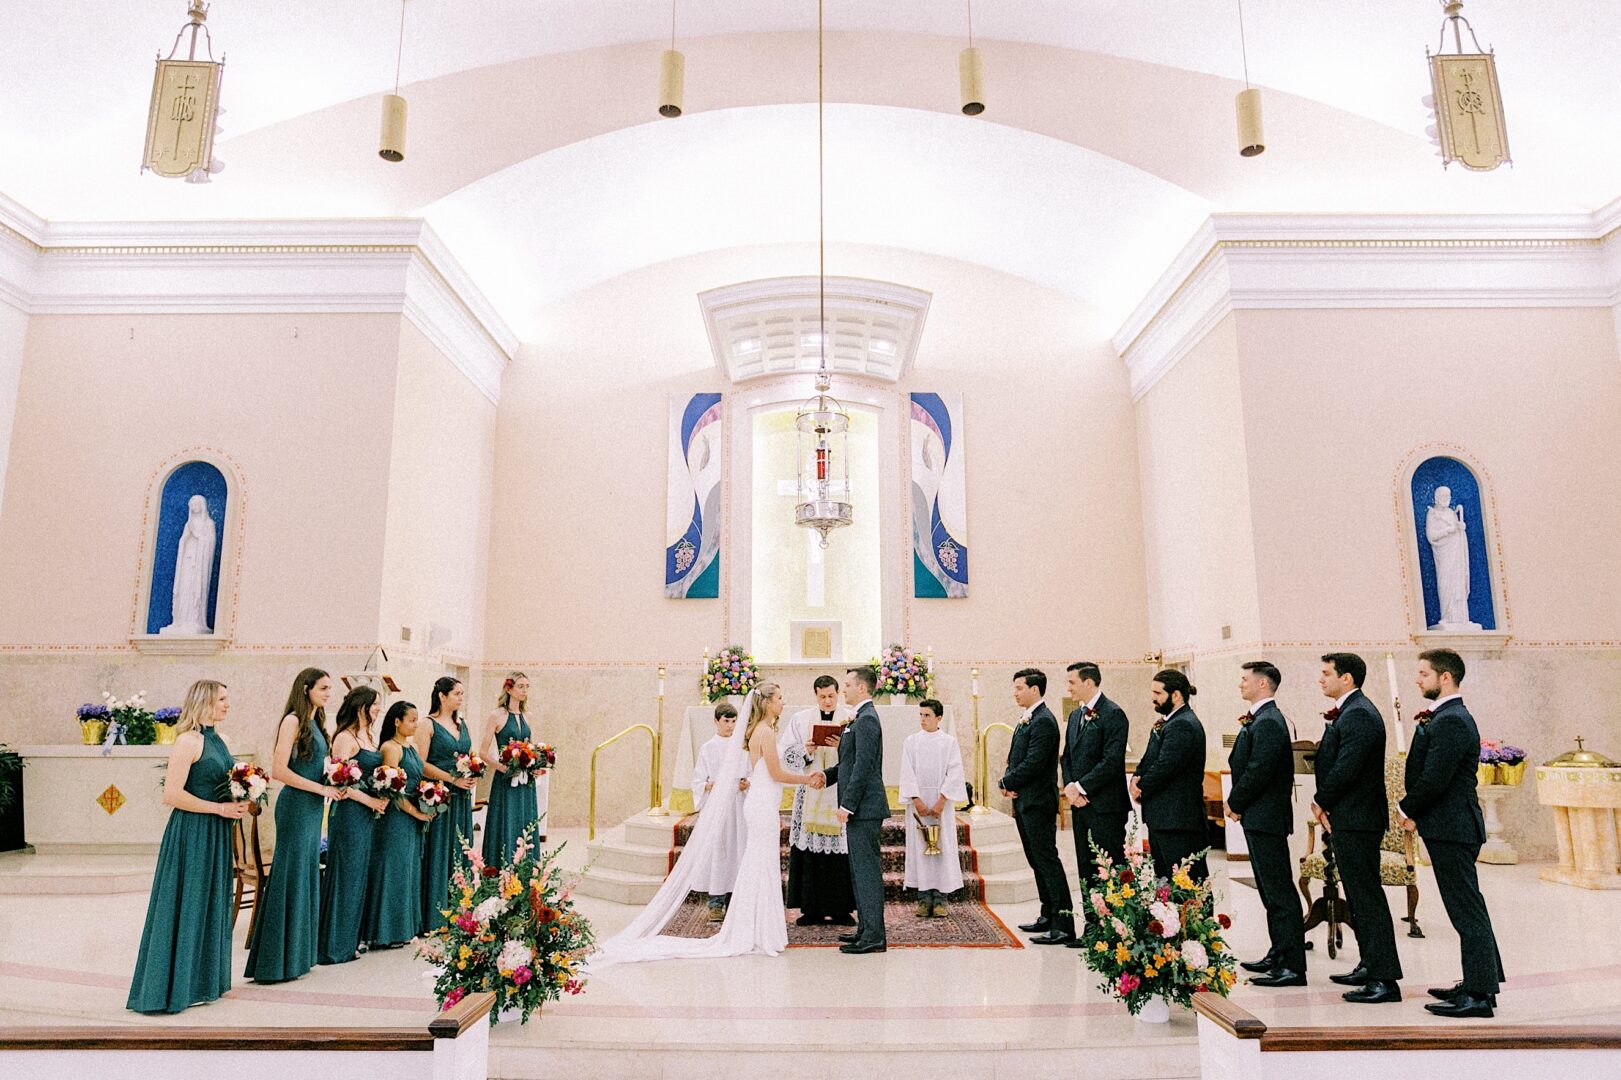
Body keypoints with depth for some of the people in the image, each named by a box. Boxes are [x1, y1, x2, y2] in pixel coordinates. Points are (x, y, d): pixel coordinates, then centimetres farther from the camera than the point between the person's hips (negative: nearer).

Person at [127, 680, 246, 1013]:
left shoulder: (215, 739, 11)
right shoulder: (188, 740, -15)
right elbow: (172, 795, -21)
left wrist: (237, 804, 4)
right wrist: (220, 808, -18)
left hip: (215, 834, 9)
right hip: (191, 833, -9)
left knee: (211, 905, 14)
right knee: (186, 906, 1)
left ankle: (200, 981, 26)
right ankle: (175, 987, 13)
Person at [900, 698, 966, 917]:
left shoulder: (950, 742, 2)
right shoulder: (911, 741, 6)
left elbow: (954, 773, -4)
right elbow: (907, 773, 0)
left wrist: (941, 801, -13)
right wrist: (916, 800, -11)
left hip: (942, 802, -1)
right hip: (917, 802, 1)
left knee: (942, 848, -2)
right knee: (919, 848, 0)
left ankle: (940, 898, 3)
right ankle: (924, 898, 6)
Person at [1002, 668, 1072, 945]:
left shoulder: (1043, 721, -16)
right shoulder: (1026, 721, 16)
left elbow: (1033, 763, -22)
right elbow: (1014, 758, 17)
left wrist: (1007, 782, -11)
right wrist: (1009, 782, -1)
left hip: (1038, 802, -10)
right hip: (1023, 802, 10)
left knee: (1047, 860, -9)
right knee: (1037, 860, 16)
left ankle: (1063, 925, -6)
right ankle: (1048, 916, 26)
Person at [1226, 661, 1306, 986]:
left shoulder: (1268, 722, -17)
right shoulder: (1260, 719, 14)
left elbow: (1258, 771, -22)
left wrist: (1234, 804, -11)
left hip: (1265, 817, -11)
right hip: (1260, 817, 11)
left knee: (1280, 892, -6)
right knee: (1271, 890, 18)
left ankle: (1293, 966, -1)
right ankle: (1279, 954, 28)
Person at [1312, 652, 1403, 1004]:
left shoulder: (1359, 715, -18)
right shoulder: (1348, 712, 15)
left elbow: (1345, 768, -23)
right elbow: (1331, 762, 15)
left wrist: (1321, 802, -9)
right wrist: (1325, 805, 5)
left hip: (1356, 820, -11)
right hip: (1348, 819, 11)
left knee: (1368, 898, -6)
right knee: (1359, 896, 17)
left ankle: (1385, 978, -1)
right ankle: (1370, 966, 27)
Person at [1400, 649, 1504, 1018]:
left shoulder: (1451, 721, -18)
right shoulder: (1446, 718, 15)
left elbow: (1434, 779, -22)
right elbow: (1427, 768, 16)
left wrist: (1409, 810, -9)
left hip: (1451, 828, -11)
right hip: (1453, 826, 11)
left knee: (1467, 911, -4)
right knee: (1468, 908, 17)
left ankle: (1478, 994, 2)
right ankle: (1479, 983, 27)